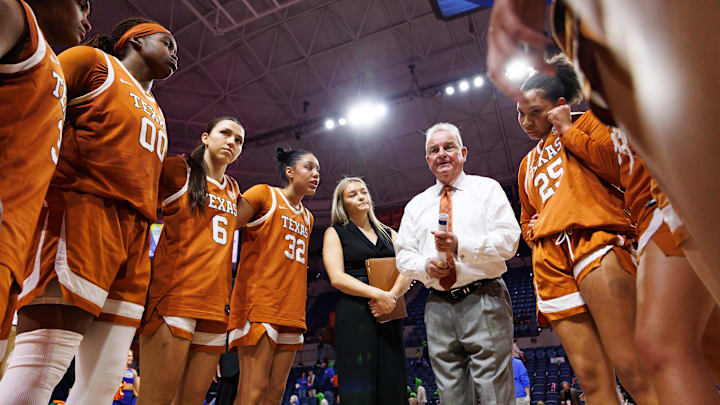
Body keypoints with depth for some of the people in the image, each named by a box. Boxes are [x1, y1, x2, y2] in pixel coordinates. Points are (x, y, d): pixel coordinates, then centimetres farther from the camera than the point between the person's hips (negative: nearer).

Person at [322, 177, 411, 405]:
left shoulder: (389, 234, 18)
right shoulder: (335, 233, 6)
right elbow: (337, 277, -7)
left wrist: (392, 296, -15)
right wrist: (378, 294, -18)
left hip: (389, 316, 4)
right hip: (355, 315, -4)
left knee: (392, 384, 3)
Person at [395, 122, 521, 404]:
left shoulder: (486, 188, 7)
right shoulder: (416, 205, 17)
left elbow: (509, 241, -5)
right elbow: (403, 256, 14)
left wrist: (461, 245, -20)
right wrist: (426, 266, -8)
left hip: (483, 299, -3)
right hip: (439, 305, 4)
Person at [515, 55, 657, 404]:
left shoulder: (586, 121, 19)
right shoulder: (528, 164, 32)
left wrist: (570, 132, 4)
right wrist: (533, 230, 16)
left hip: (594, 237, -4)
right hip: (550, 260, 5)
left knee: (631, 366, -17)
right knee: (591, 376, -3)